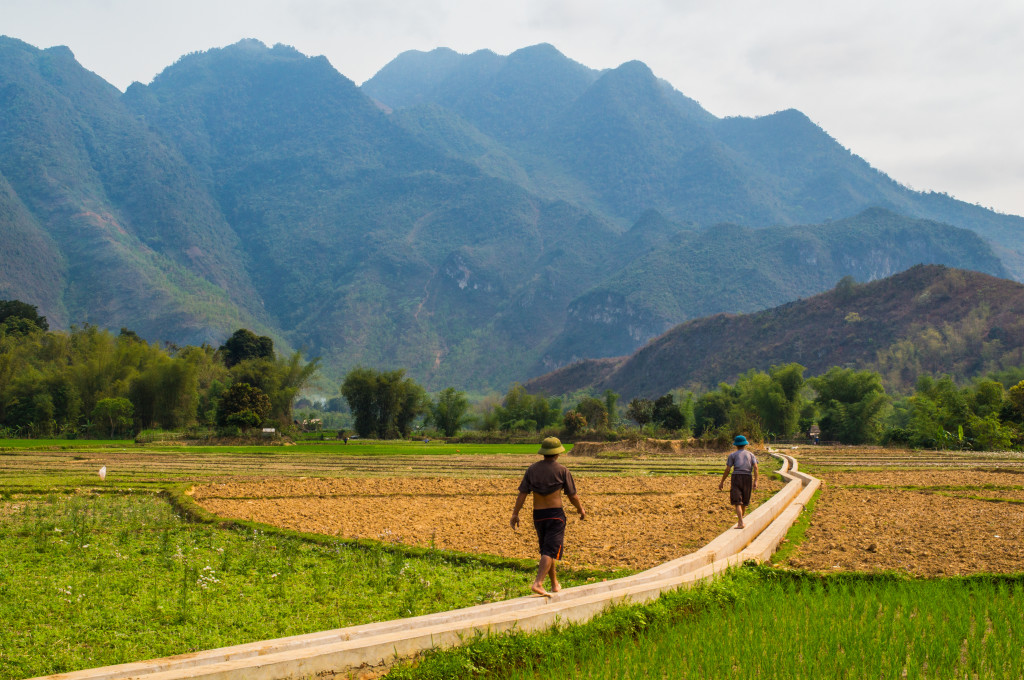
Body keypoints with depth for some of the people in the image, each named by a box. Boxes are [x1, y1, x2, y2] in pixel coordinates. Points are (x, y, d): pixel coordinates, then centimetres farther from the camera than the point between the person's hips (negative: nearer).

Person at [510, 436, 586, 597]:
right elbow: (573, 496, -2)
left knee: (546, 549, 18)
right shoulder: (562, 470, -7)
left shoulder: (532, 469, 2)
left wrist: (515, 514, 1)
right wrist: (581, 510, 15)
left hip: (538, 515, 5)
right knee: (550, 551, -7)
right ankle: (538, 583, -23)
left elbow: (522, 493, -1)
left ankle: (555, 584, 28)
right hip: (555, 514, -4)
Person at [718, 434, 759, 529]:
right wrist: (756, 481, -7)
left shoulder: (732, 455, 9)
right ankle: (741, 516, 38)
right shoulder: (751, 455, 16)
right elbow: (755, 467, -1)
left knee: (737, 502, -9)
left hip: (736, 477, -3)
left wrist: (722, 482, 7)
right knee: (744, 500, 20)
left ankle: (740, 523, -23)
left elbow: (728, 469, 1)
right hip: (748, 478, 3)